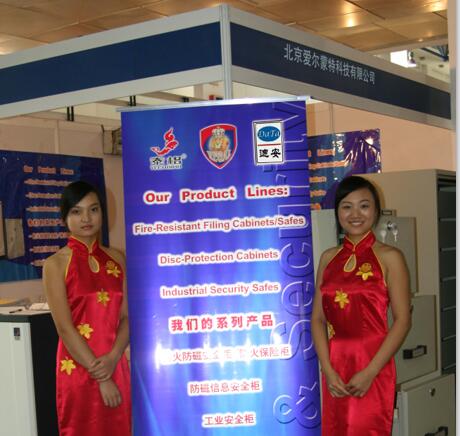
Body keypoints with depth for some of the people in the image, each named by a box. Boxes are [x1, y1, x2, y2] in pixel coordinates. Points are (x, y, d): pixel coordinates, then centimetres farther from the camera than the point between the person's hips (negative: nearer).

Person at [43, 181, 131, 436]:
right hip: (79, 369, -3)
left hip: (115, 366, 4)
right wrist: (99, 376, -13)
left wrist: (112, 359, -14)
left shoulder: (117, 259, 7)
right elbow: (64, 327, -11)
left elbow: (127, 316, 2)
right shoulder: (55, 264, -5)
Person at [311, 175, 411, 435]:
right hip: (335, 368, 4)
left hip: (373, 368, -4)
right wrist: (328, 370, -7)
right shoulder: (329, 258, 8)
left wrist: (370, 372, -14)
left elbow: (403, 321, -8)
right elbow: (318, 318, 5)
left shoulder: (389, 257, -4)